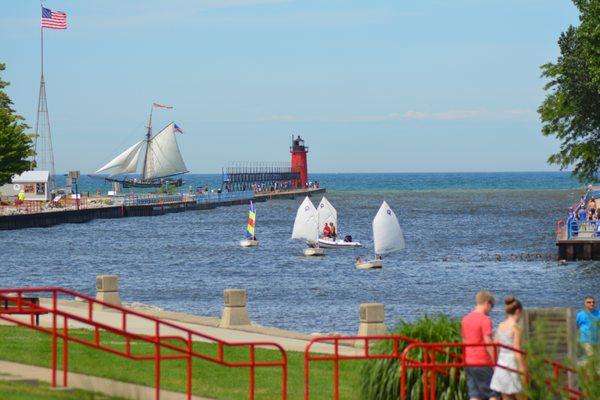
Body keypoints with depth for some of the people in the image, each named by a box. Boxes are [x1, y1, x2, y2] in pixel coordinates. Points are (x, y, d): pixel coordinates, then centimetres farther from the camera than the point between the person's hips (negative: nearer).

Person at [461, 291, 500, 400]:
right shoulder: (485, 319, -12)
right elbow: (488, 343, -16)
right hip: (483, 362, -7)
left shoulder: (465, 319, 11)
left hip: (469, 362, 7)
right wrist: (495, 362, -11)